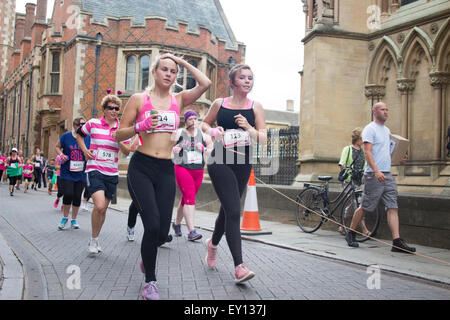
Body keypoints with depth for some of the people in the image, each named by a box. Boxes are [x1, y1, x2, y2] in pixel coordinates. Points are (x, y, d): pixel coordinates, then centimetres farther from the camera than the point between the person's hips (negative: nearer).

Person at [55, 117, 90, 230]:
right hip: (67, 172, -1)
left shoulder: (88, 138, 1)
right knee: (68, 194, -10)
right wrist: (61, 154, -7)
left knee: (77, 196, 4)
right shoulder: (66, 136, -1)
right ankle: (65, 217, 15)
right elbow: (57, 147, 12)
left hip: (81, 173, 1)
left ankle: (74, 220, 23)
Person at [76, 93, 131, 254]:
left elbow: (127, 152, 2)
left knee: (103, 209, 10)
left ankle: (96, 239, 29)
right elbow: (79, 134, 17)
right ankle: (93, 239, 2)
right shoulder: (93, 123, -1)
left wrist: (119, 140, -16)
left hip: (112, 173, 3)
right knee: (99, 205, -19)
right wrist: (85, 150, 3)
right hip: (94, 170, -3)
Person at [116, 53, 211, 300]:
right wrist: (140, 127, -14)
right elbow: (119, 135, 5)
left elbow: (205, 84, -4)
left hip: (166, 170, 3)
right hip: (141, 168, -3)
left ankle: (148, 255, 38)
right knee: (152, 225, -14)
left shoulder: (179, 99, 11)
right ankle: (150, 281, 8)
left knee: (162, 232, 0)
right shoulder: (139, 99, 4)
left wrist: (182, 62, 5)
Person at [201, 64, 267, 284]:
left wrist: (249, 128, -20)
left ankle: (213, 243, 45)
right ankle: (239, 267, -12)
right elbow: (204, 124, 18)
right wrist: (212, 131, -4)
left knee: (227, 209, 16)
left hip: (243, 163, 3)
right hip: (220, 162, -3)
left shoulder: (256, 107, 4)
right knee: (233, 211, -14)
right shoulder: (219, 104, 3)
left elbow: (263, 139, -1)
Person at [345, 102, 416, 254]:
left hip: (387, 175, 8)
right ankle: (350, 234, 17)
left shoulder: (387, 130, 20)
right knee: (365, 207, 0)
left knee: (393, 207, -1)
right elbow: (367, 152, -17)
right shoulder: (370, 129, -7)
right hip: (374, 175, -8)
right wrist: (376, 171, -27)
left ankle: (397, 242, -2)